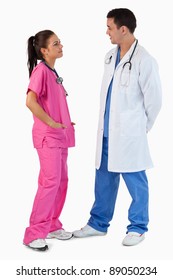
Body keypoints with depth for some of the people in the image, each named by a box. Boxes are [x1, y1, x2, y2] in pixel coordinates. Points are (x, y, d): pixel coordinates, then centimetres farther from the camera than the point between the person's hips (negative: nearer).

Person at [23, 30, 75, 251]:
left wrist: (65, 123, 11)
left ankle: (52, 226, 24)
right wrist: (51, 123, -19)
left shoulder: (52, 72, 15)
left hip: (59, 136, 9)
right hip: (48, 136, -9)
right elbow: (30, 102, -25)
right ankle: (34, 234, -4)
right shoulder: (41, 70, -13)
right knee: (51, 182, -11)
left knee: (61, 181, 12)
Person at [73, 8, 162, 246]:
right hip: (107, 131, 7)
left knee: (135, 182, 6)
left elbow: (154, 99, -8)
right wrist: (104, 124, 13)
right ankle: (98, 223, 30)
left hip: (129, 134, -7)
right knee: (103, 179, 16)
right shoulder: (110, 56, 9)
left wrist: (143, 127, 2)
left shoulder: (144, 61, -14)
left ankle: (138, 228, 22)